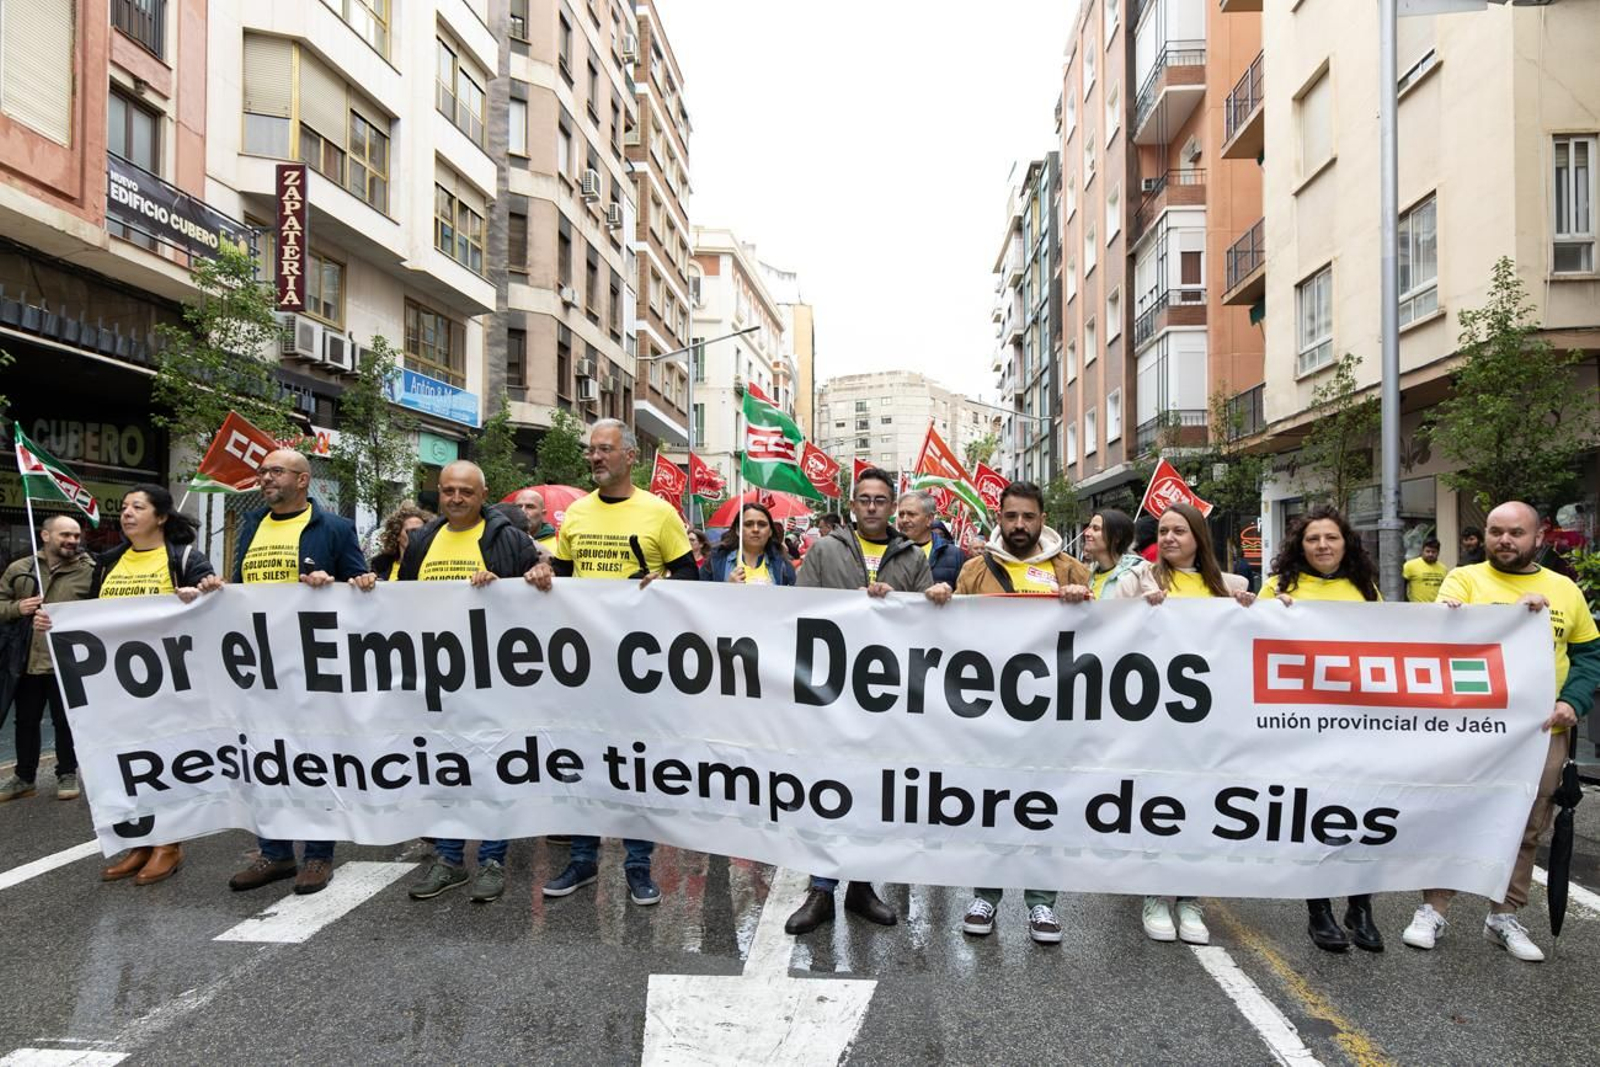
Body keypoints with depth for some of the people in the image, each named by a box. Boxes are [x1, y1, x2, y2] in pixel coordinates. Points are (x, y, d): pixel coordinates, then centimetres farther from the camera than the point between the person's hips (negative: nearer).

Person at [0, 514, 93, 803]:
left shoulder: (88, 571, -3)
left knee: (65, 722, 6)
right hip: (26, 661, 3)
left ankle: (67, 775, 21)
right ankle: (24, 777, 29)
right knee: (26, 722, 15)